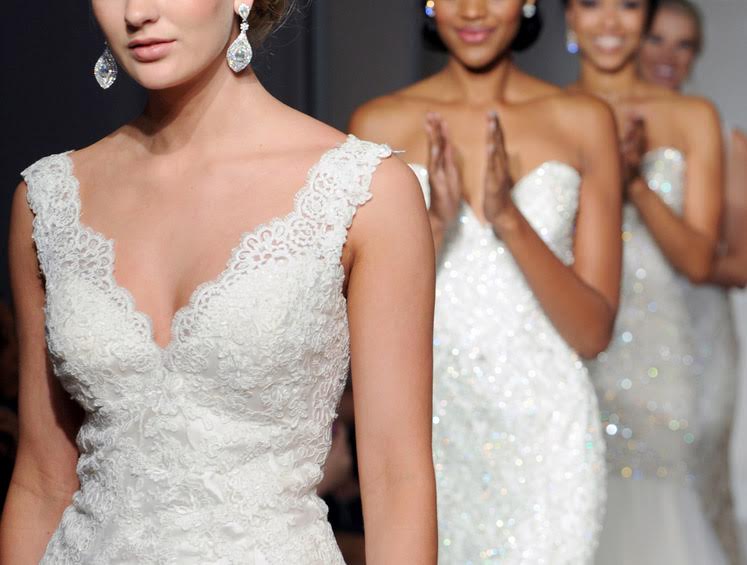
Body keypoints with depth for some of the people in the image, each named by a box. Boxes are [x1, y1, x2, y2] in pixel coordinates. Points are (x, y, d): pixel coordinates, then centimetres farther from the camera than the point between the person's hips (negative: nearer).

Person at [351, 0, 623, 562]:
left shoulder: (584, 121, 0)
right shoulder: (379, 124, 0)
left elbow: (594, 332, -3)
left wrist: (510, 220, -17)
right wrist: (435, 225, -17)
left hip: (545, 433, 0)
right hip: (426, 428, 0)